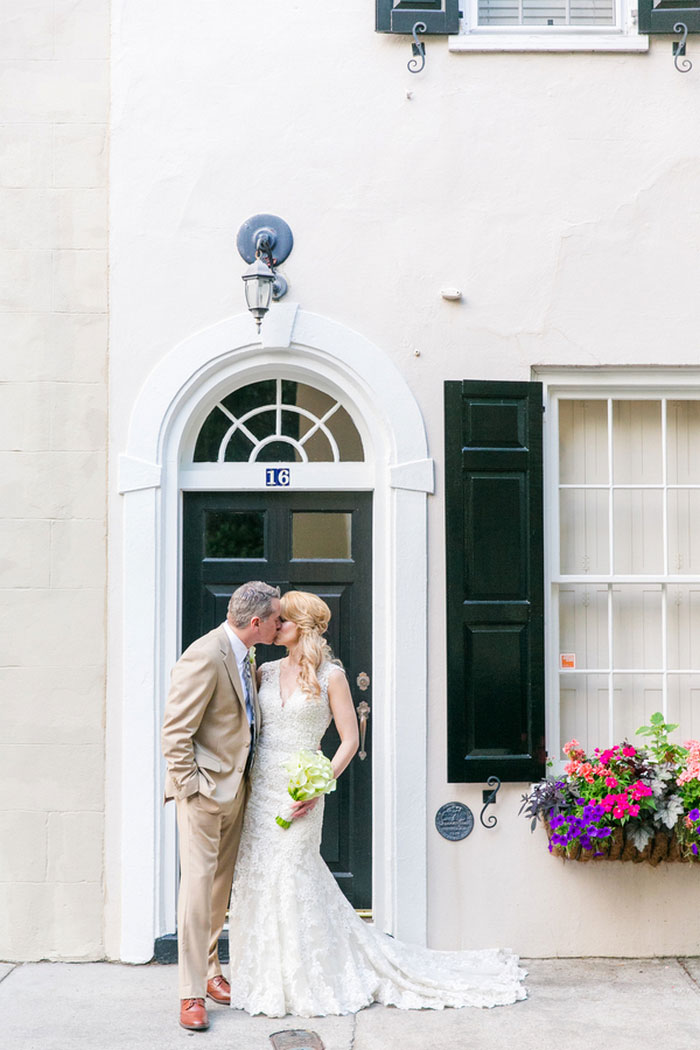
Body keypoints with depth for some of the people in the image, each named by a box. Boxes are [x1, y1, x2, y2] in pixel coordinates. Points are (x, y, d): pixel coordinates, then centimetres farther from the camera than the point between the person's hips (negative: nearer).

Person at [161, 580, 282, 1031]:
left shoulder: (244, 656, 10)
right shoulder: (205, 656, -19)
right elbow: (175, 732, -19)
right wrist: (191, 786, -18)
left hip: (236, 787, 9)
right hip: (204, 789, -9)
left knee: (222, 884, 15)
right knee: (198, 883, -5)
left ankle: (211, 969, 28)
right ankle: (192, 993, 2)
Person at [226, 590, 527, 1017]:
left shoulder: (330, 675, -5)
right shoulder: (266, 672, 9)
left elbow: (350, 740, -5)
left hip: (299, 792, -5)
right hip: (260, 788, 5)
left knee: (289, 877, -3)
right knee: (258, 878, 6)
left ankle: (301, 984, 12)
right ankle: (268, 981, 21)